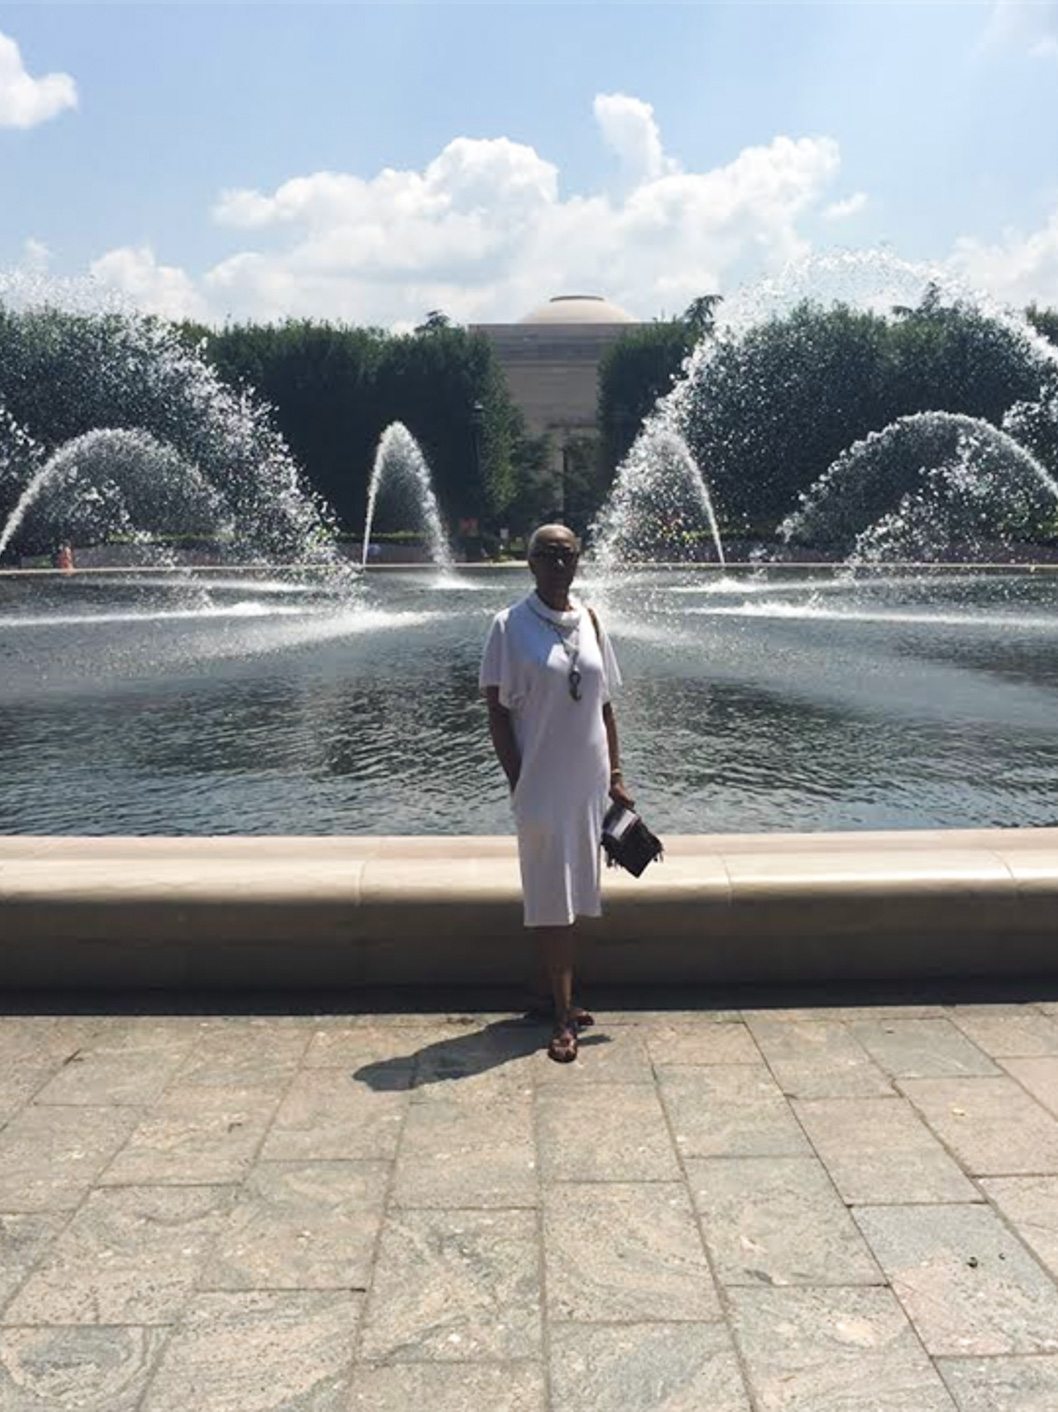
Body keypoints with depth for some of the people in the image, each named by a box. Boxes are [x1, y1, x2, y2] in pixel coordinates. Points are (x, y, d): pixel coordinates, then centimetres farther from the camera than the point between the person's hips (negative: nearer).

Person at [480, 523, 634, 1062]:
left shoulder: (590, 622, 7)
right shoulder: (511, 626, -7)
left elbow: (604, 706, 10)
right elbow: (497, 712, -7)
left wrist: (616, 776, 7)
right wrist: (517, 782, -12)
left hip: (588, 781, 5)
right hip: (541, 784, -5)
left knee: (573, 893, 13)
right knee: (552, 898, 1)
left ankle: (563, 998, 27)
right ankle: (564, 1016, 7)